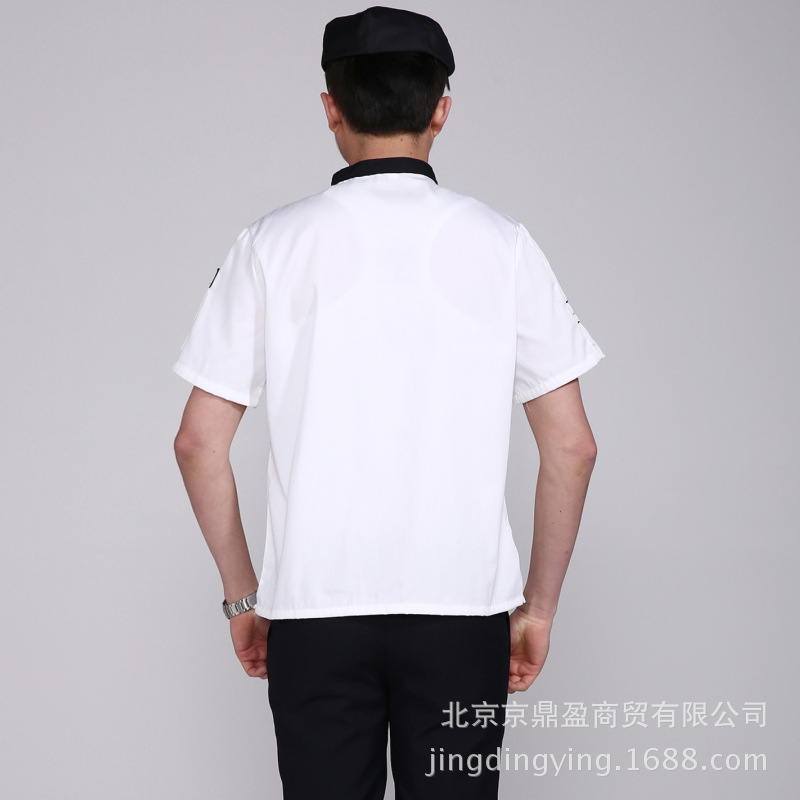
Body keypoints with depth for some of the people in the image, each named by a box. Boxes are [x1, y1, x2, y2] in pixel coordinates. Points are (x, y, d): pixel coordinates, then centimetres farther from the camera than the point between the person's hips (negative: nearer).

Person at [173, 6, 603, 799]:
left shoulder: (273, 244, 0)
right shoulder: (501, 244, 1)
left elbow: (199, 441, 0)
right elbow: (572, 447, 1)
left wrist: (241, 594, 11)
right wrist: (539, 606, 10)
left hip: (313, 608, 0)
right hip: (463, 606, 0)